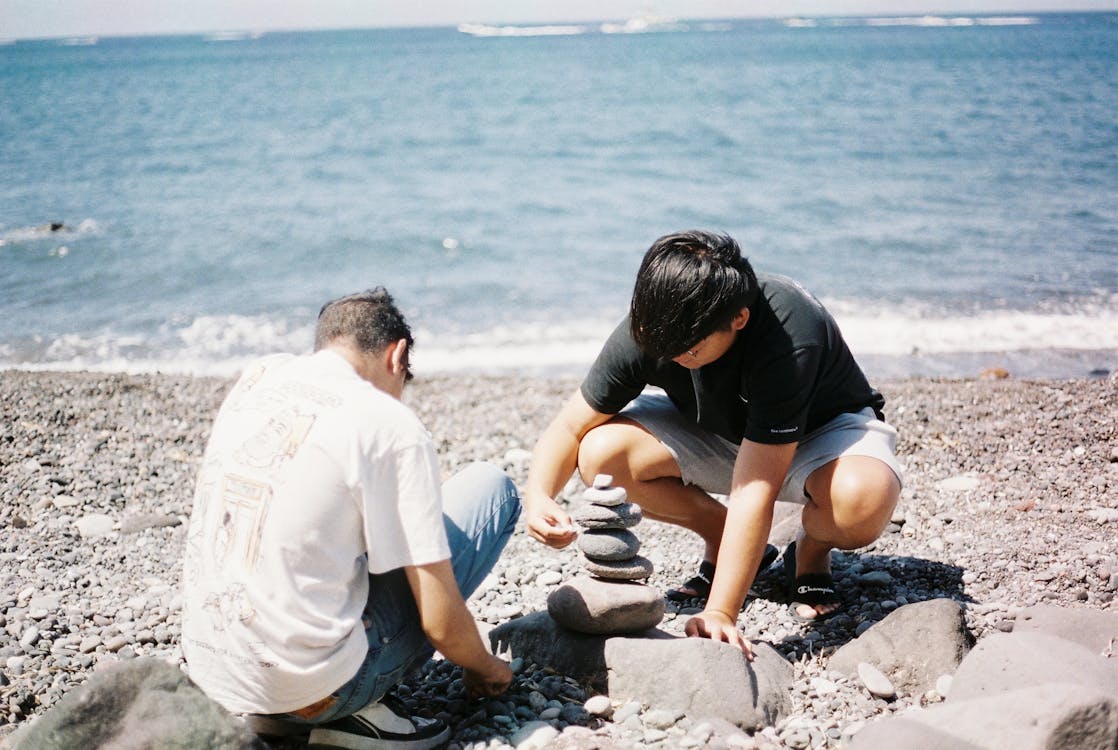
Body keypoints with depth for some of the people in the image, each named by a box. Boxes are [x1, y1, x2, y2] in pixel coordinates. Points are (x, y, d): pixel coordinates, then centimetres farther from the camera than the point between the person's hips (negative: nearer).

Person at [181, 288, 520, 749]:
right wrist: (487, 670, 10)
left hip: (207, 670, 7)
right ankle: (359, 709, 2)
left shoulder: (258, 378, 7)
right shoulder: (391, 426, -12)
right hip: (309, 689, -6)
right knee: (490, 487, 5)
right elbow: (440, 623, -11)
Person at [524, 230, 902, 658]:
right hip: (718, 435, 4)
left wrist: (720, 614, -43)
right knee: (602, 454, -23)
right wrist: (538, 496, -37)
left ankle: (813, 548, -1)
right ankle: (723, 539, 3)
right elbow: (570, 427, -17)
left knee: (861, 502, -41)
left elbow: (755, 490, -41)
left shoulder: (788, 340, -39)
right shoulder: (647, 329, -25)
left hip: (822, 426, -4)